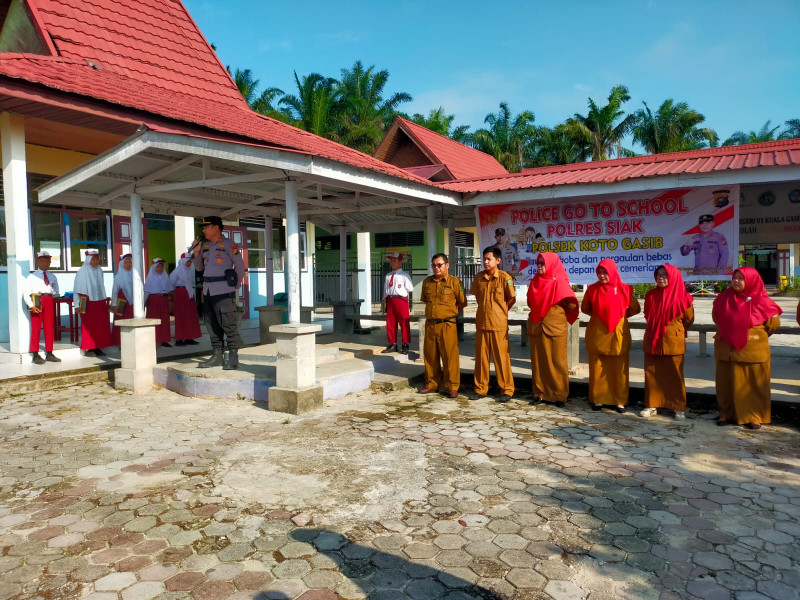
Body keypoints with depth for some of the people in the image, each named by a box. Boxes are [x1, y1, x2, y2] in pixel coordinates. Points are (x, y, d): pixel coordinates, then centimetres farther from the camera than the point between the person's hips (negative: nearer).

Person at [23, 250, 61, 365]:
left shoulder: (52, 277, 18)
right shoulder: (32, 277, 5)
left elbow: (56, 293, 18)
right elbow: (26, 294, -3)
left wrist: (52, 292, -2)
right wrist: (31, 305, -14)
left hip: (49, 301, 4)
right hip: (37, 302, -4)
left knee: (49, 328, 7)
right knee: (36, 328, -2)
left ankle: (49, 354, 14)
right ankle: (35, 355, 4)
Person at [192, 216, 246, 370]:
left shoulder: (228, 245, -5)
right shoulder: (205, 246, 15)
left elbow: (240, 266, -4)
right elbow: (199, 267, 21)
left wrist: (234, 286, -1)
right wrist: (196, 252, 5)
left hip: (223, 291, -8)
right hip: (208, 291, 8)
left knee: (229, 325, -8)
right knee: (212, 325, 10)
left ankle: (233, 358, -5)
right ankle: (217, 356, 18)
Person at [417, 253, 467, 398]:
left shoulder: (454, 282, -4)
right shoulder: (426, 282, 9)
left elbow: (462, 302, 4)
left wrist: (449, 311, 11)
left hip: (447, 325, -5)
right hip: (430, 324, 5)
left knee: (450, 356, -2)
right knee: (430, 356, 11)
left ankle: (452, 387, 8)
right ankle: (432, 384, 24)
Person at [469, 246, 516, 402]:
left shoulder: (505, 277, -9)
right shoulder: (479, 277, 5)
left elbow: (512, 299, -3)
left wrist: (500, 311, 7)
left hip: (499, 325, -4)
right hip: (481, 323, 4)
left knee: (501, 358, 2)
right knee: (481, 357, 10)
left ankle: (507, 390, 13)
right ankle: (481, 388, 21)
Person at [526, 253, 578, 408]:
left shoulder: (559, 282, -9)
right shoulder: (535, 281, 9)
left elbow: (572, 304, -11)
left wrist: (556, 311, 2)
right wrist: (538, 312, 10)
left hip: (555, 327, -6)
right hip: (536, 326, 6)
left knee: (557, 362, 1)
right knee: (537, 362, 8)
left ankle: (560, 395, 10)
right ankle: (539, 394, 17)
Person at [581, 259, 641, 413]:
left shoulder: (624, 289, -2)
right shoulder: (592, 289, 1)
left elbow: (635, 309, 10)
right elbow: (584, 308, 14)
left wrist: (620, 316, 4)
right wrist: (598, 315, 7)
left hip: (618, 334, -1)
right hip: (597, 334, 1)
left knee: (619, 369, 5)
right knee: (597, 369, 5)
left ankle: (620, 401, 15)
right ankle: (598, 399, 16)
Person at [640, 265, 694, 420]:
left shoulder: (682, 297, -6)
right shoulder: (651, 295, 4)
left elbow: (689, 319, 5)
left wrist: (675, 329, 13)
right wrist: (657, 328, 13)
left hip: (673, 341, -3)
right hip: (652, 341, 3)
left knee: (675, 375, 3)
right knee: (651, 374, 7)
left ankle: (679, 408, 13)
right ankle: (652, 405, 16)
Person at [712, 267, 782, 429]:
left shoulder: (761, 300, -6)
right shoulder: (724, 298, 1)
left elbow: (774, 323, 5)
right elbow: (716, 317, 20)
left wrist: (757, 335, 5)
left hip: (753, 351, -2)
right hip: (727, 350, 3)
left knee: (754, 384, 5)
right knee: (727, 383, 8)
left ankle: (755, 416, 16)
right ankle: (727, 414, 19)